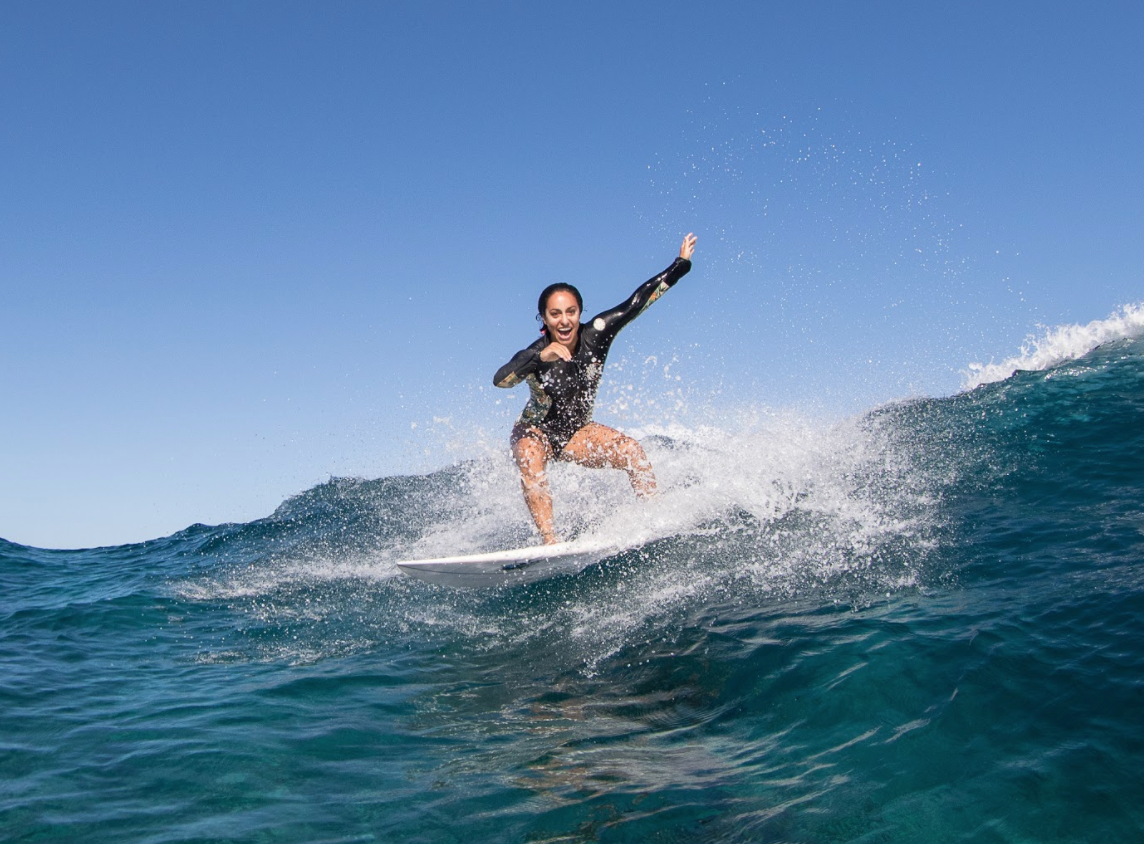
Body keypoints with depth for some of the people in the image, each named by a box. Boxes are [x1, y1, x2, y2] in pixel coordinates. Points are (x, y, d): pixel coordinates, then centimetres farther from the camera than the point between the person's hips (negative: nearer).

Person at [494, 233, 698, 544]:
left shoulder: (596, 335, -18)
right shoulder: (535, 355, -26)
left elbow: (638, 300, -12)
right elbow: (500, 379, -45)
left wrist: (681, 264, -10)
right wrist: (540, 357, -59)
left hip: (576, 431, 3)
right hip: (534, 431, -3)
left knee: (632, 451, -20)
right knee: (530, 466, -35)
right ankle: (551, 543, -44)